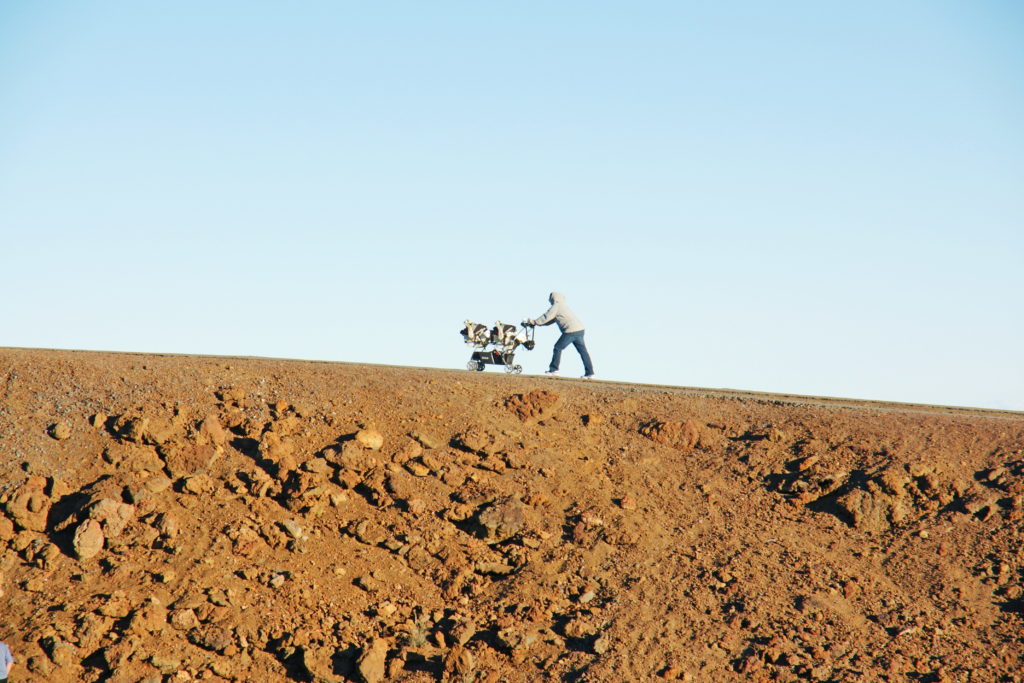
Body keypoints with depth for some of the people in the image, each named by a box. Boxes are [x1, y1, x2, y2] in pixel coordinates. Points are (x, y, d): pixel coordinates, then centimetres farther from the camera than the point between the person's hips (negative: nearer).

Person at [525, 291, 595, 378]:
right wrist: (536, 322, 29)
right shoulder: (563, 306, 29)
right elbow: (550, 321, 33)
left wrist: (532, 321, 6)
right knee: (583, 351, 8)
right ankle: (590, 373, 6)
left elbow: (546, 318, -3)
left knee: (558, 348, 3)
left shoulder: (556, 306, 1)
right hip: (580, 329, 9)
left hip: (571, 331, -9)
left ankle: (553, 369, 5)